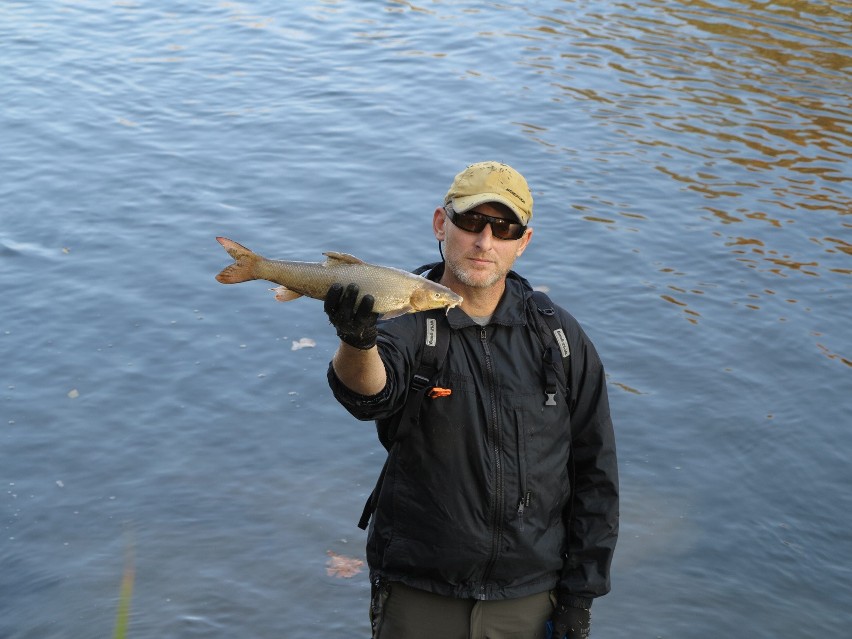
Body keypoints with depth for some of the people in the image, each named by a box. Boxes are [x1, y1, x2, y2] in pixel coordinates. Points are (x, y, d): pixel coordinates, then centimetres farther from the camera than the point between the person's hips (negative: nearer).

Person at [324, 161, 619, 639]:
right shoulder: (405, 321, -8)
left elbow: (594, 474, 4)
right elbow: (371, 393, -31)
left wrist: (580, 594, 1)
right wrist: (358, 343, -54)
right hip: (418, 599, -1)